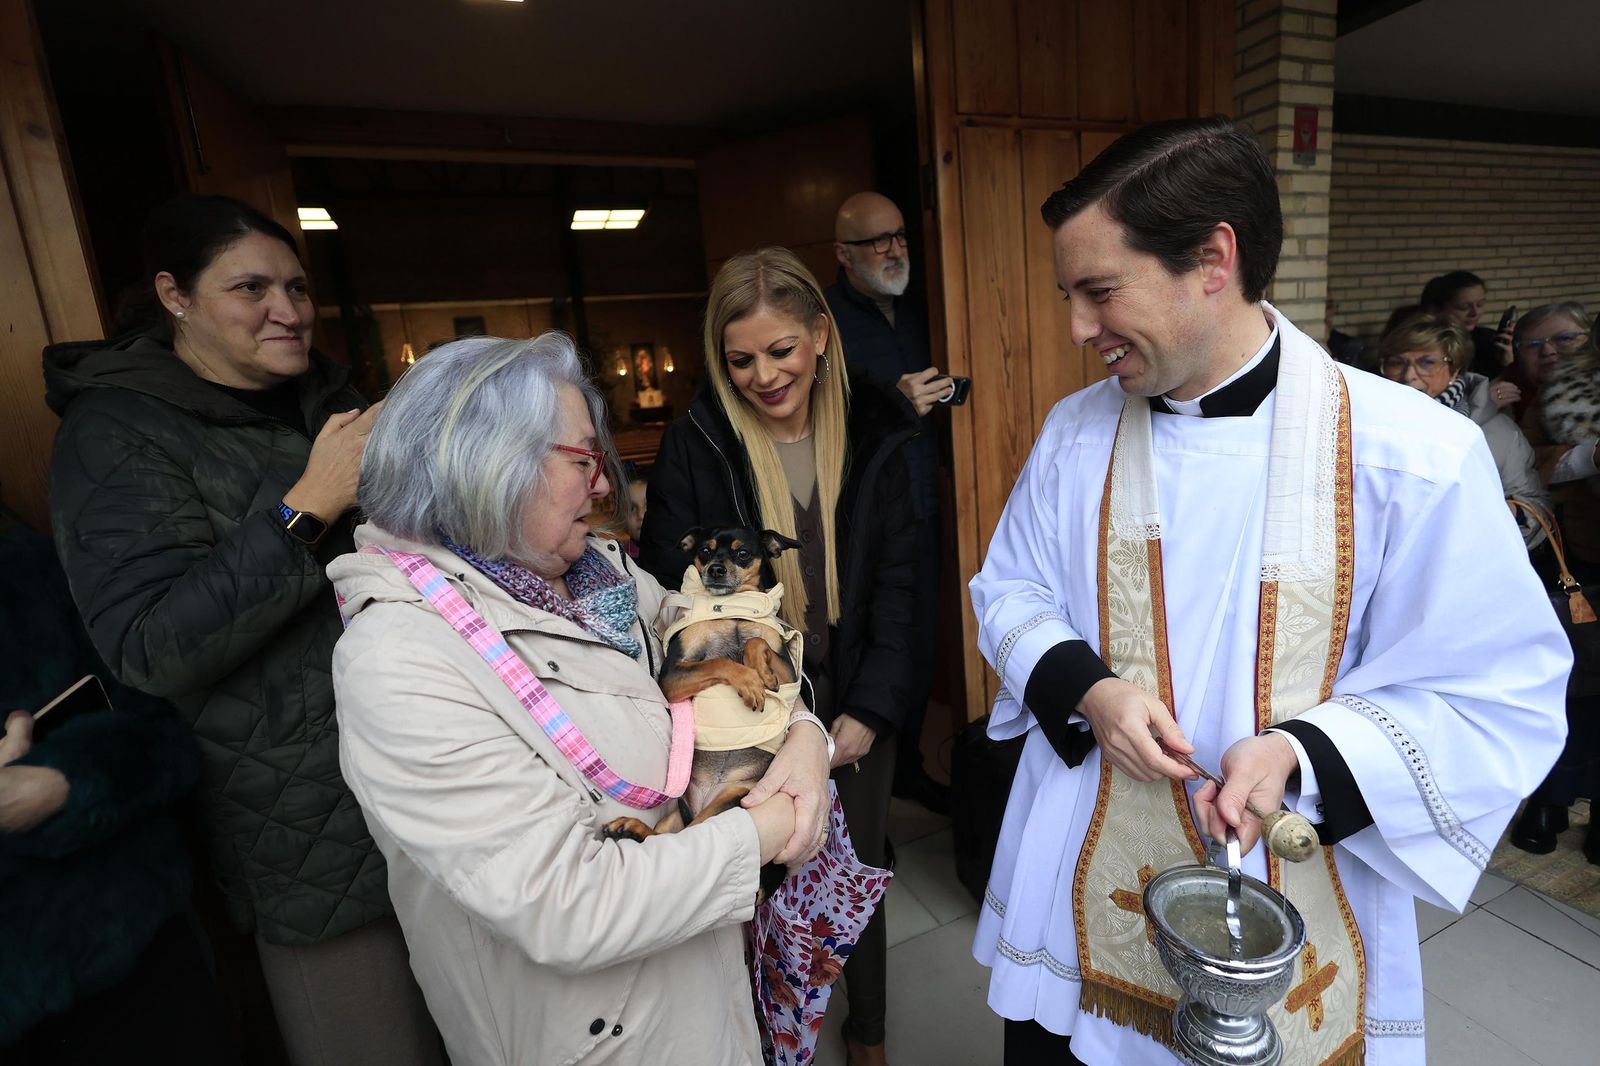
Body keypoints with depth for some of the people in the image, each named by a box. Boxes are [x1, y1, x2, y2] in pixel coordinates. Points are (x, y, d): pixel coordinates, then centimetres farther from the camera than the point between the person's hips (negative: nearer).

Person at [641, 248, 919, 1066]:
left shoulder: (874, 437, -4)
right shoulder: (692, 447, -10)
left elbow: (898, 581, -2)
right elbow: (670, 595, -9)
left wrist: (869, 711, -8)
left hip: (853, 713, 2)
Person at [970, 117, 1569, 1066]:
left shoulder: (1415, 453, -16)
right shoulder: (1078, 435, -6)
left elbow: (1504, 697, -9)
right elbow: (1011, 593, 4)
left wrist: (1306, 752, -25)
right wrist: (1086, 687, -16)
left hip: (1297, 918, -2)